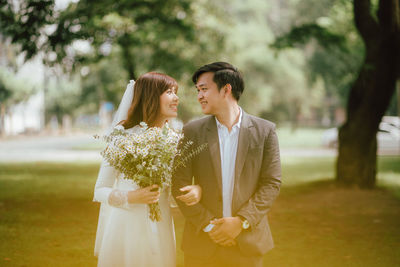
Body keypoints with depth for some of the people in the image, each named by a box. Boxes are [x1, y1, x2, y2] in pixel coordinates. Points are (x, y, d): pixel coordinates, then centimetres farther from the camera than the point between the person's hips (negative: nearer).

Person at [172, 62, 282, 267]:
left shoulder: (265, 130, 0)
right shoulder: (191, 132, 1)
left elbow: (272, 183, -2)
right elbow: (180, 186, -2)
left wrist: (241, 222, -11)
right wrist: (208, 225, -9)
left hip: (248, 242, 0)